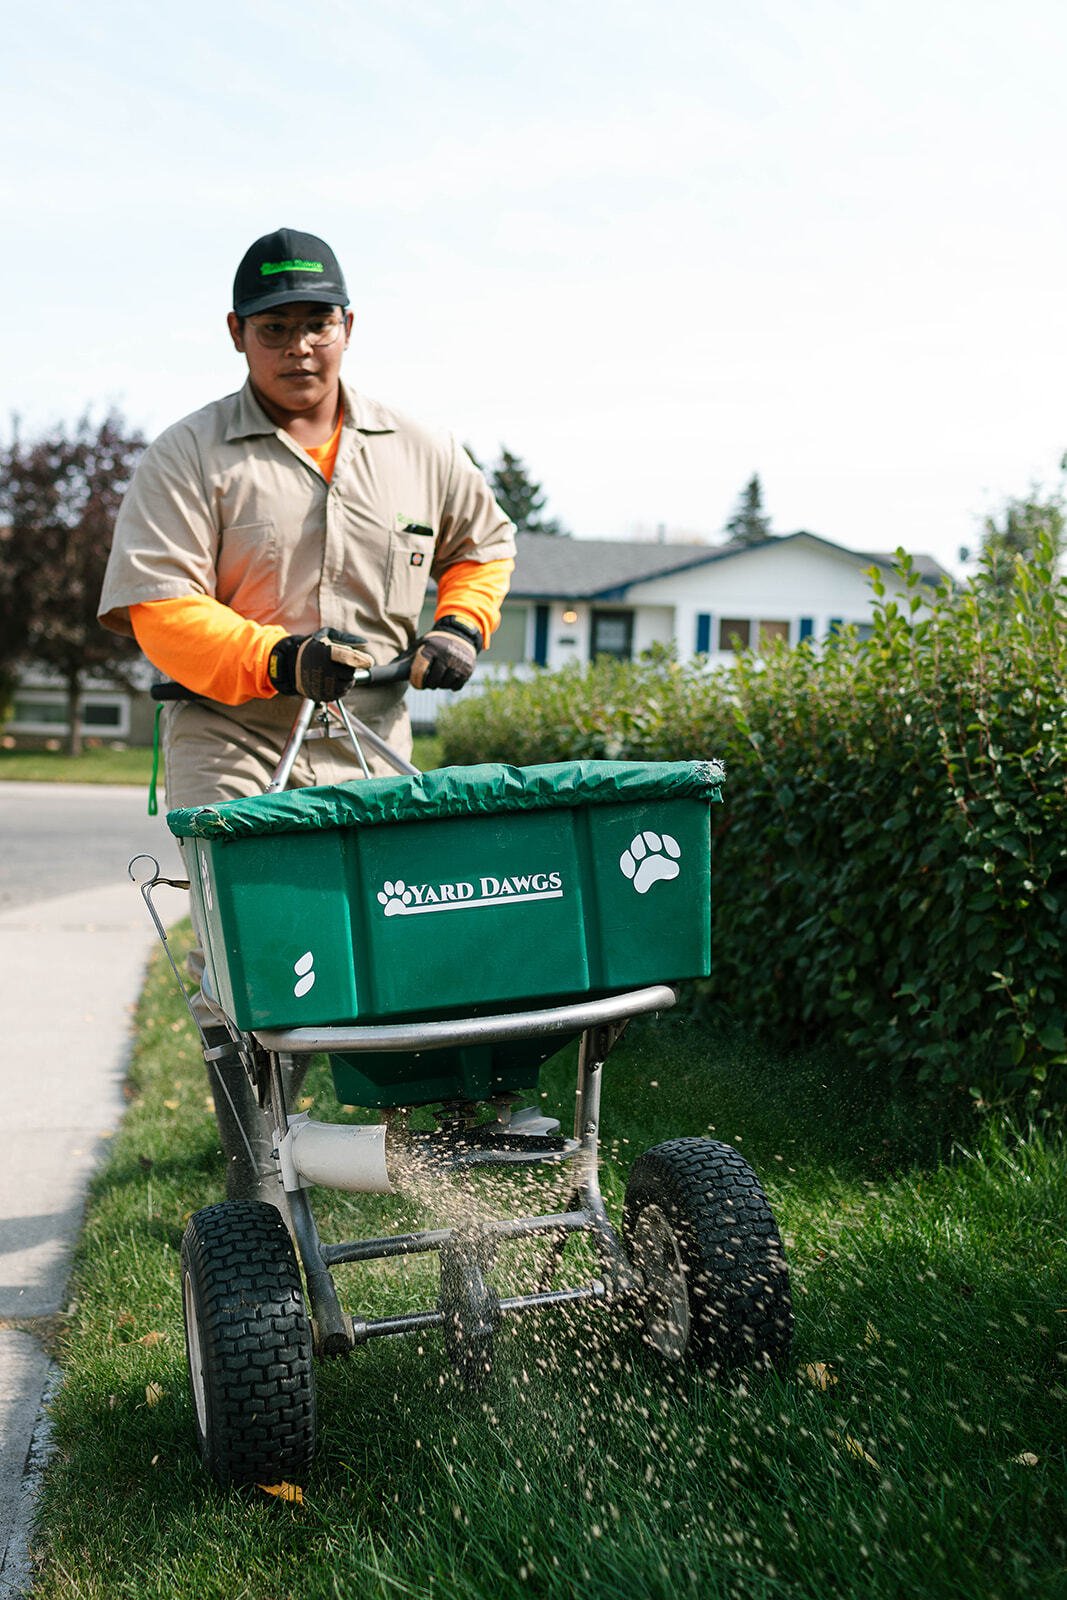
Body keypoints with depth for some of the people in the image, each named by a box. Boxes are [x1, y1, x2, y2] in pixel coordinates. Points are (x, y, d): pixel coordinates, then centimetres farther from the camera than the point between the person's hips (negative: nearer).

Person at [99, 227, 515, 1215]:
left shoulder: (414, 451, 9)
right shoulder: (191, 458, -4)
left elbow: (485, 542, 26)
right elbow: (160, 612, -12)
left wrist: (460, 625, 6)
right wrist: (280, 657, -26)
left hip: (370, 739, 4)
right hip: (232, 735, -3)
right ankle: (256, 1176, -7)